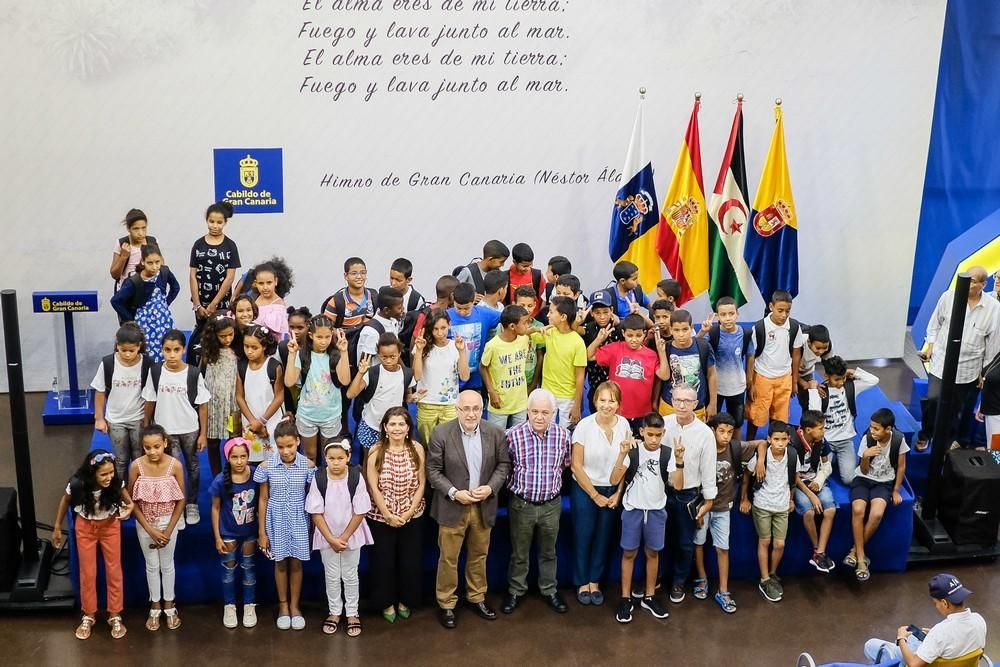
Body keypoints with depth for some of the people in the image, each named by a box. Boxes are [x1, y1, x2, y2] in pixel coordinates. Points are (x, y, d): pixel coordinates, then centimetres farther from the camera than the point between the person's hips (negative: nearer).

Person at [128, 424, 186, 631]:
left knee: (167, 565, 14)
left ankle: (169, 605, 32)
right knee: (152, 565, 14)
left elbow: (181, 500, -9)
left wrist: (168, 530, -10)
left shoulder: (175, 465, -19)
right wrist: (150, 530, -13)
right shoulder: (137, 466, -18)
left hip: (168, 521, 0)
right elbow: (132, 501, -10)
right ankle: (155, 607, 31)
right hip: (145, 523, 0)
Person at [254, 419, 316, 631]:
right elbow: (263, 500, -2)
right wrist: (262, 532, 0)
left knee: (296, 563, 9)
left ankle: (294, 606, 25)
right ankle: (283, 605, 28)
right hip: (277, 519, 0)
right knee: (281, 563, 11)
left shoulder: (308, 466, -9)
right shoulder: (267, 467, -8)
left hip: (299, 520, 0)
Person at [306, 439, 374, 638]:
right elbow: (316, 512, -11)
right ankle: (334, 612, 29)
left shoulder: (356, 477, -17)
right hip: (327, 537, 1)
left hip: (352, 536, -1)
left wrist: (344, 537, -12)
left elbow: (360, 512, -12)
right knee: (331, 576, 12)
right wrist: (331, 539, -14)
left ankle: (352, 613, 25)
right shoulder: (319, 479, -15)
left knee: (350, 576, 11)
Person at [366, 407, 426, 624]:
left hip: (412, 517, 2)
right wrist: (388, 515, -14)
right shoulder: (376, 451, -10)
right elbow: (374, 487, -10)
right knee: (384, 562, 9)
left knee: (410, 561, 11)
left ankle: (405, 601, 32)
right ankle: (387, 603, 28)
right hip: (381, 517, -1)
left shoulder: (417, 449, -6)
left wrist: (409, 511, -11)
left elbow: (421, 484, -3)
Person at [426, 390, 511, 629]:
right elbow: (433, 470, -8)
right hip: (452, 507, -3)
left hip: (484, 506, 3)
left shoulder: (496, 433, -5)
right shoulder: (441, 434, -12)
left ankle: (477, 597, 34)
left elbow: (503, 464, 3)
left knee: (479, 555, 17)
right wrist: (454, 493, -18)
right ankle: (446, 604, 21)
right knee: (449, 558, 6)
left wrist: (491, 487, -12)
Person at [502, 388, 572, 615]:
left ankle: (549, 590, 36)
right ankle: (515, 591, 33)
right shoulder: (513, 434, -17)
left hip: (552, 504, 2)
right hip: (521, 504, -2)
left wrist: (550, 478, 7)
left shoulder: (563, 435, -9)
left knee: (548, 552, 19)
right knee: (519, 553, 15)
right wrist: (520, 482, 0)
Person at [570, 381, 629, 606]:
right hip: (584, 490, -2)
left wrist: (618, 494, -3)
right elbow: (577, 466, -11)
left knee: (603, 538, 12)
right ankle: (582, 582, 25)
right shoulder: (585, 425, -16)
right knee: (583, 537, 7)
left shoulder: (624, 425, -8)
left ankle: (595, 581, 29)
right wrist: (595, 496, -8)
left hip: (612, 491, 3)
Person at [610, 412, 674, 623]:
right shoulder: (632, 451, -11)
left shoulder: (667, 454, -7)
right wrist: (622, 454, -30)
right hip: (633, 509, -2)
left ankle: (649, 597, 26)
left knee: (652, 553, 12)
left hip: (656, 511, 2)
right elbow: (614, 481, -19)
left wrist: (679, 461, -27)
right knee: (629, 553, 6)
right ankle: (625, 599, 15)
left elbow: (678, 485, -13)